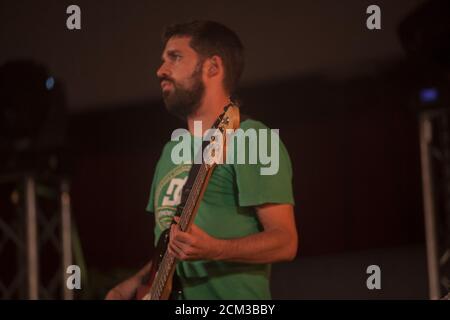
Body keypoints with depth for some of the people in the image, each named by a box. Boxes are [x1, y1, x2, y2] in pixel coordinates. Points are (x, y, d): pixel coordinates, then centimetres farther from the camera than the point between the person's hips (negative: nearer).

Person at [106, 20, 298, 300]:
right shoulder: (172, 150, 18)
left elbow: (285, 241, -12)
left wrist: (213, 250, -25)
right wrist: (137, 282, 7)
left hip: (229, 294, -6)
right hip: (165, 290, 7)